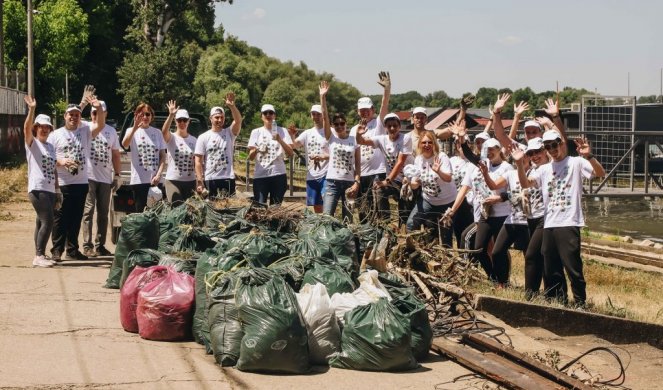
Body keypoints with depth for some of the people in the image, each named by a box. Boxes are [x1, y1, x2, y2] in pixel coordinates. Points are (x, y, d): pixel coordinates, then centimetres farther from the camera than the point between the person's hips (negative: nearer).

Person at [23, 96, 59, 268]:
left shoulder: (51, 147, 17)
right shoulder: (32, 143, -1)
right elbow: (26, 128, -21)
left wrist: (58, 191, 18)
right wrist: (31, 109, -34)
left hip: (50, 190, 7)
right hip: (37, 189, -7)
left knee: (42, 223, 10)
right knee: (48, 222, -15)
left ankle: (39, 256, 15)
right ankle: (39, 256, -13)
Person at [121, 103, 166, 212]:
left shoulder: (157, 132, 10)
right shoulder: (132, 131, 2)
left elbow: (163, 156, 8)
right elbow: (124, 144, -20)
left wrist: (158, 175, -7)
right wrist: (135, 127, -34)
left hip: (155, 180, 2)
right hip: (139, 180, -2)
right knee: (141, 212, -1)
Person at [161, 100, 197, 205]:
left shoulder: (193, 140, 8)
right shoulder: (171, 138, -2)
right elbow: (164, 131, -26)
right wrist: (171, 115, -39)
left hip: (190, 182, 4)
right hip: (173, 181, -4)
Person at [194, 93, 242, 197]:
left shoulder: (229, 133, 5)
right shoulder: (203, 137, 3)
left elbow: (238, 121, -15)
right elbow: (198, 161, 0)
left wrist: (232, 106, -32)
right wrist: (199, 181, -9)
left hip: (228, 179, 1)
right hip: (210, 180, -1)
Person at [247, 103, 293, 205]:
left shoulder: (282, 131, 8)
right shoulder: (256, 132, 9)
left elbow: (290, 153, -2)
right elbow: (251, 157, 3)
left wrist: (280, 140, -17)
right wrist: (256, 150, -20)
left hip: (278, 175, 0)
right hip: (260, 175, 0)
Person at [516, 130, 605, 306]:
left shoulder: (576, 163, 1)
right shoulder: (544, 169, 17)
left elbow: (600, 173, -12)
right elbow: (525, 183, 6)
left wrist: (588, 156, -29)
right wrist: (519, 163, -9)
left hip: (569, 224, -6)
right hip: (549, 225, 6)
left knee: (573, 268, -8)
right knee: (551, 270, 11)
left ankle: (580, 303, 1)